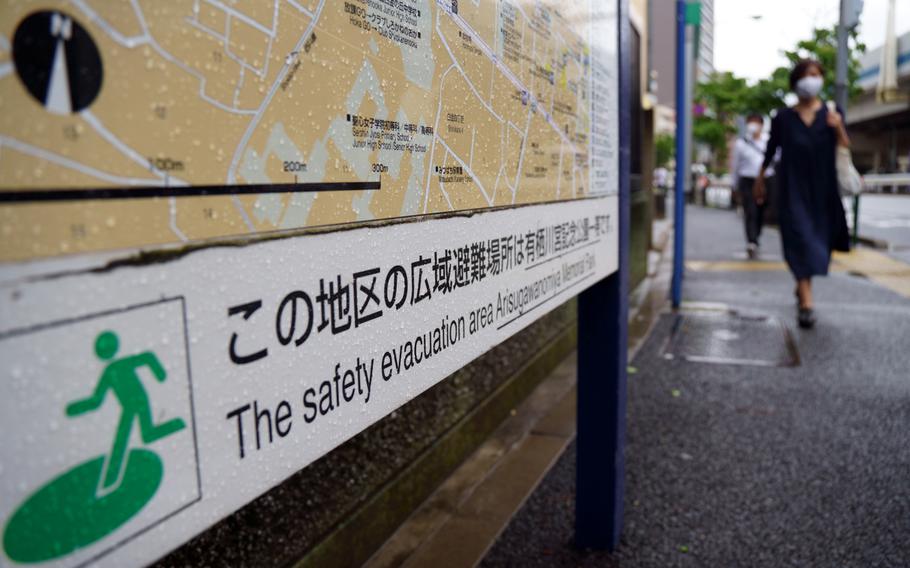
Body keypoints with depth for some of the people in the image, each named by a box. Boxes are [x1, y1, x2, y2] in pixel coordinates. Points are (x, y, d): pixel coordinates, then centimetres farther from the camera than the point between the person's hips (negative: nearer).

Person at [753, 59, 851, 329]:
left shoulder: (831, 114, 3)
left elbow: (845, 148, -3)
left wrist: (839, 128, -22)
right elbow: (770, 150, 9)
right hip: (793, 188, -2)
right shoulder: (783, 117, 0)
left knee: (817, 239, 14)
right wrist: (759, 180, 14)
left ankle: (802, 286, 38)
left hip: (822, 189, 3)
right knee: (800, 238, -11)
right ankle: (806, 302, -15)